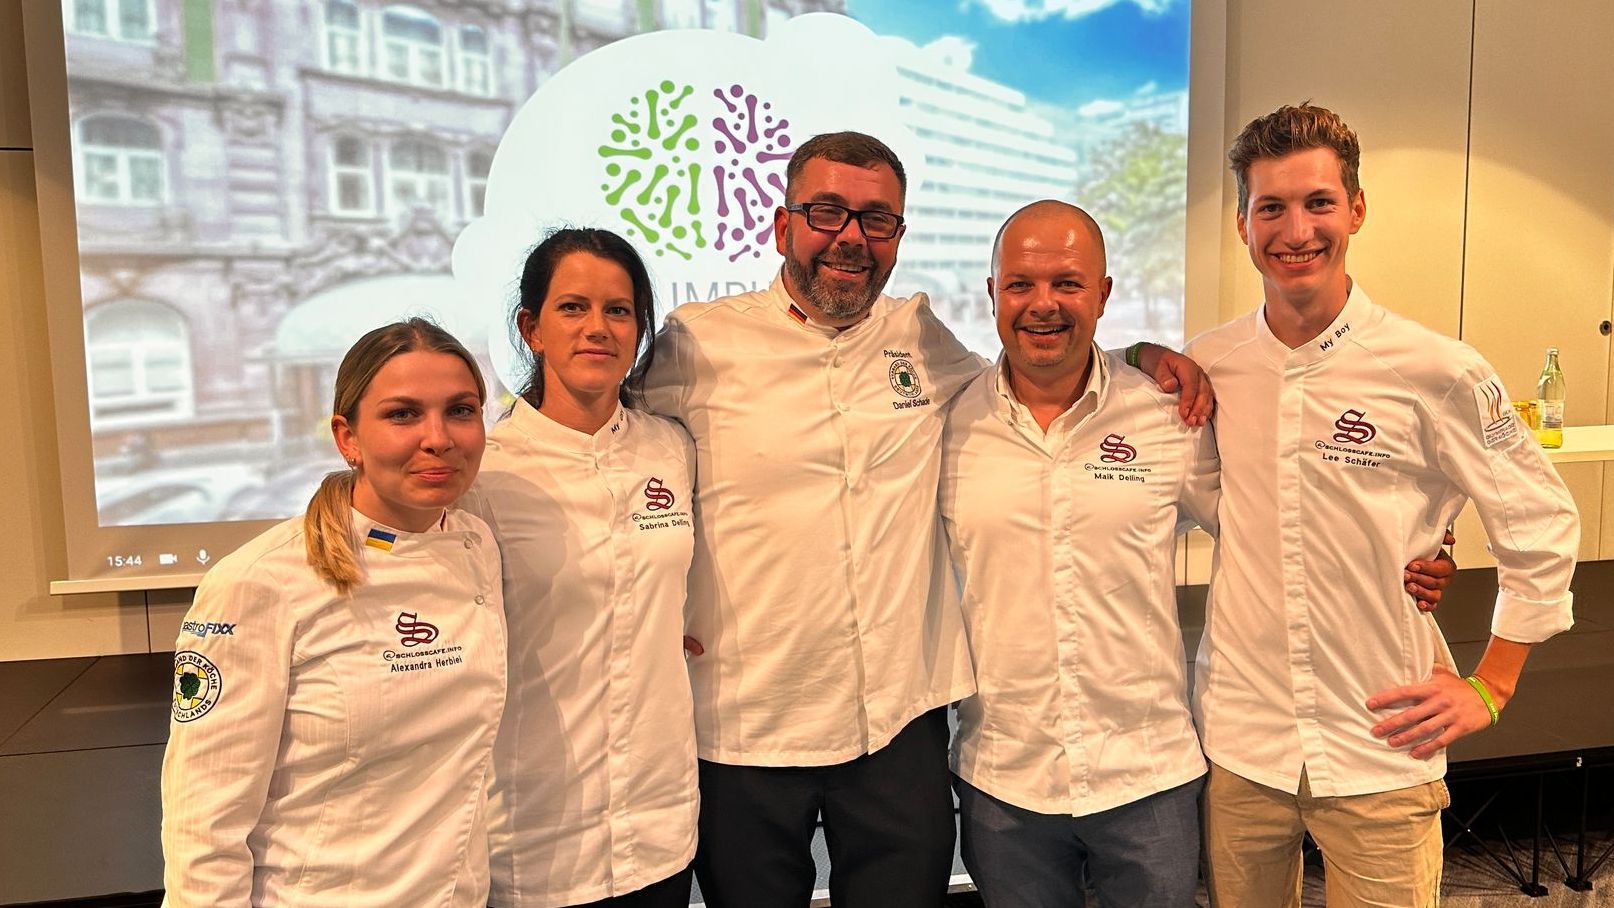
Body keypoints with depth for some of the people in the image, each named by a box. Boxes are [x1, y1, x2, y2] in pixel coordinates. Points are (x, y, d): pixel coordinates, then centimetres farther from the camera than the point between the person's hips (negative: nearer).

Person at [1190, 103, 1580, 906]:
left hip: (1382, 749, -2)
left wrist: (1488, 687, 2)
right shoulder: (1206, 368, -3)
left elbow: (1542, 528, 2)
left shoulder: (1436, 373, -9)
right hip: (1238, 744, 2)